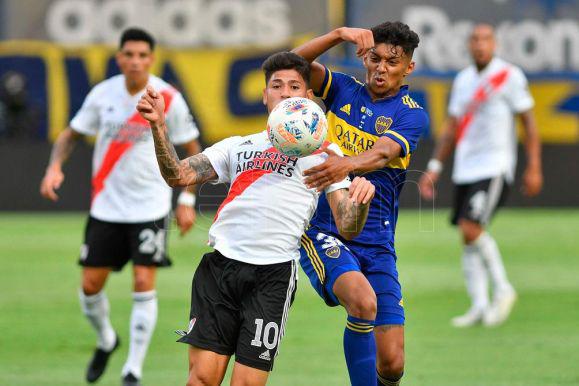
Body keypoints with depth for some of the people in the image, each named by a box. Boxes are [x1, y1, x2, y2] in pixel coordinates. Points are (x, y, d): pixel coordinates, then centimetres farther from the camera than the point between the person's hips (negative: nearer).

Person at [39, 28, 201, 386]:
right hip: (106, 205, 3)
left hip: (150, 207, -3)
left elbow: (193, 149, 1)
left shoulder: (169, 99, -9)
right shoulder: (103, 94, -3)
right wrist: (54, 167, -11)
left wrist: (187, 201, -4)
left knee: (144, 285, -12)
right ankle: (106, 340, 34)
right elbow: (71, 134, 8)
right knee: (91, 285, 3)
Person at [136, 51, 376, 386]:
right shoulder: (237, 146, 21)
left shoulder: (323, 153, 13)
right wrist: (159, 125, -4)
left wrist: (361, 199, -18)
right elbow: (178, 176, 10)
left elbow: (347, 227, 5)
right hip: (219, 266, 2)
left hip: (273, 275, -2)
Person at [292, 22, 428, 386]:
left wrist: (347, 164, -41)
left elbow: (381, 153, -20)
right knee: (363, 301, -32)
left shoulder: (413, 116, 0)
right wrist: (339, 35, -20)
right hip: (322, 231, -1)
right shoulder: (343, 90, 8)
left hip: (377, 245, 1)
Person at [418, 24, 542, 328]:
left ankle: (502, 289, -3)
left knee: (471, 228, -19)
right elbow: (451, 127, 20)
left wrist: (534, 168, -8)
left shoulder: (510, 76, -5)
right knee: (467, 236, 3)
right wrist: (434, 168, 16)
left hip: (495, 167, -7)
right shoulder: (463, 80, 13)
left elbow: (528, 122, -4)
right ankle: (479, 306, 6)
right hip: (464, 169, 7)